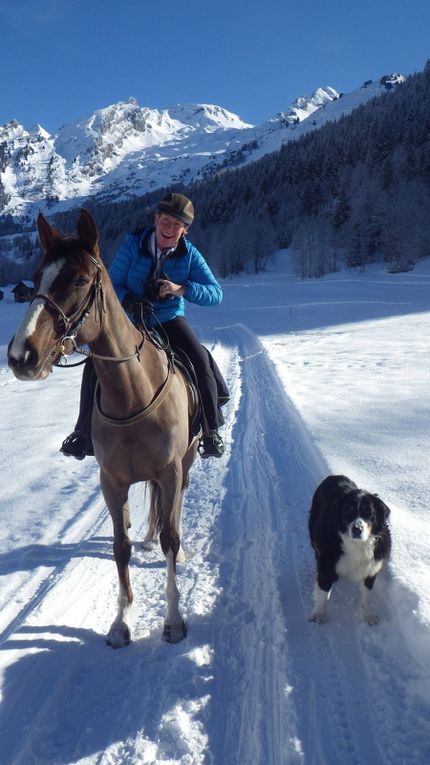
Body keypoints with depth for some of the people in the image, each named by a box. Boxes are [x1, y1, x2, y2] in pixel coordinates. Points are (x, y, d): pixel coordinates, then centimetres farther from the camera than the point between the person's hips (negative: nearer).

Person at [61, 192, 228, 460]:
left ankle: (211, 430, -6)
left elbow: (216, 294, -11)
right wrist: (128, 301, -28)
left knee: (200, 362, -24)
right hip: (130, 321, 1)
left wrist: (182, 289, -27)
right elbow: (113, 285, -6)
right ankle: (85, 431, 3)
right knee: (96, 365, -16)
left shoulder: (189, 254, -8)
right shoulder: (133, 244, -10)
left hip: (170, 320, 0)